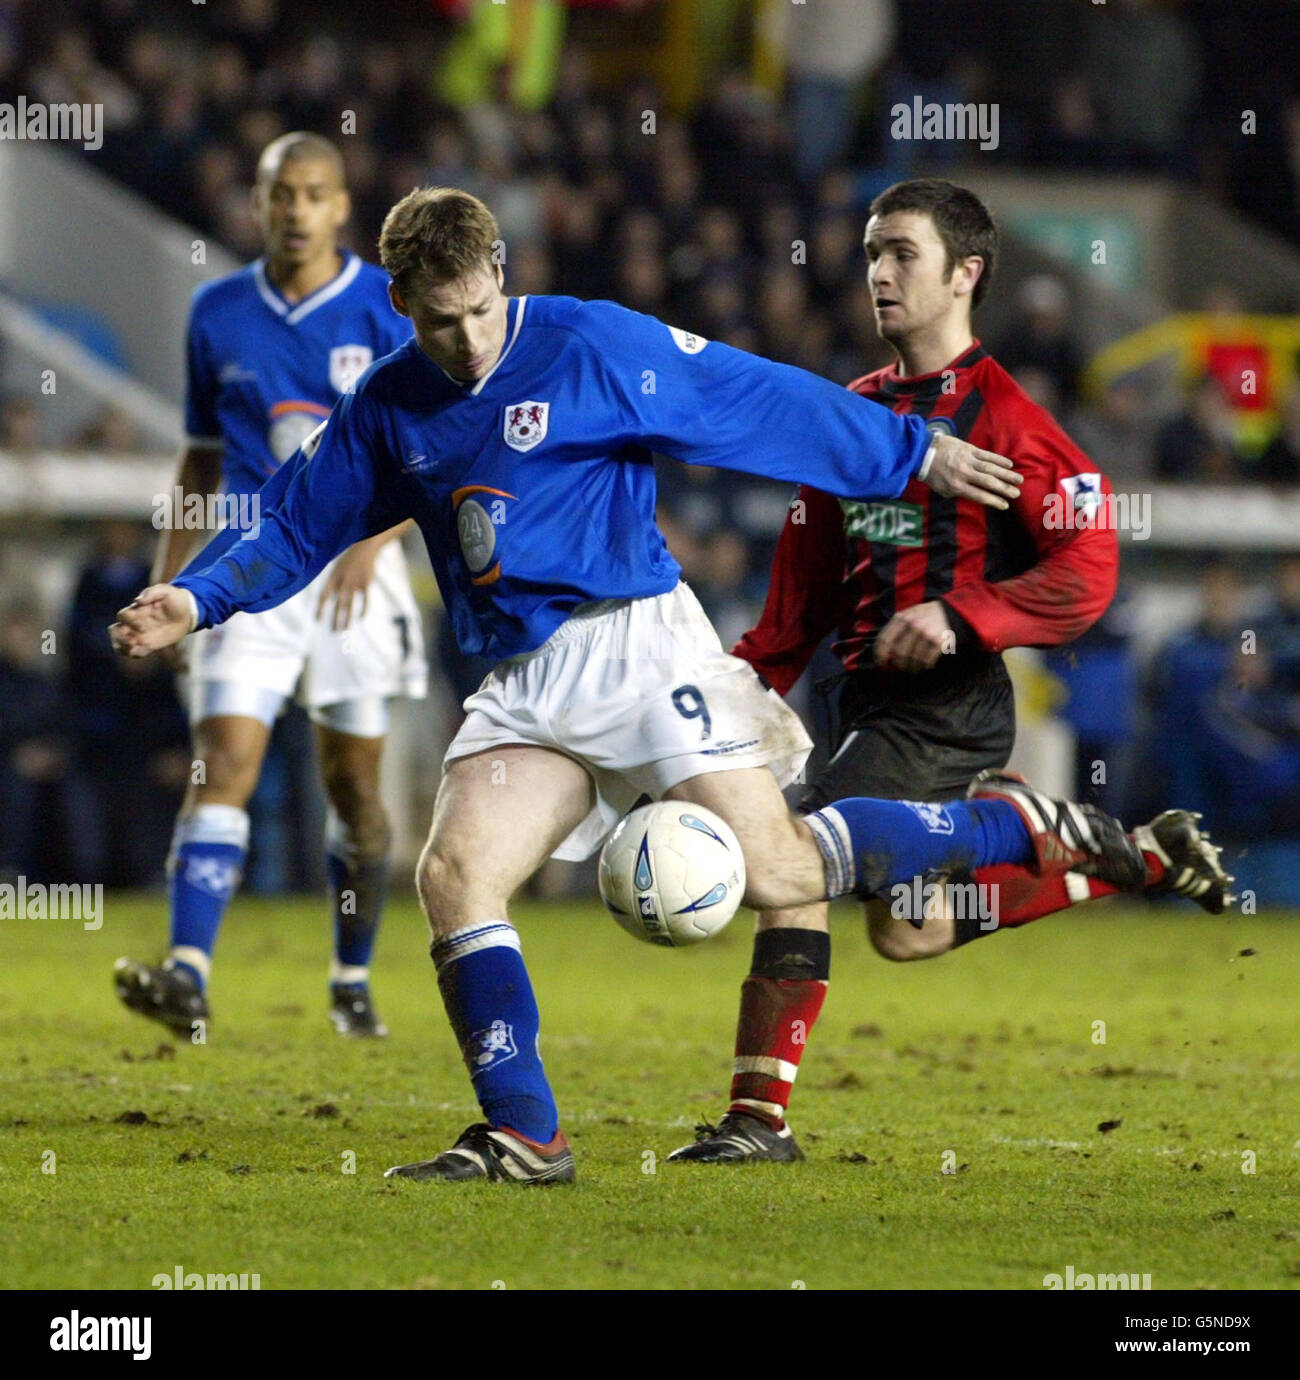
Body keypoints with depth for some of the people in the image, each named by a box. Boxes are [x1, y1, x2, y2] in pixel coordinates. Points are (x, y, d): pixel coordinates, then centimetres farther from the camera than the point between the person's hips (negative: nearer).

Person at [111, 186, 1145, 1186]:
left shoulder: (594, 345, -6)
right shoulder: (387, 409, 9)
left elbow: (763, 402, -3)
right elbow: (295, 526, 19)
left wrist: (917, 456, 2)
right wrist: (196, 602, 3)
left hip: (636, 641, -5)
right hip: (525, 688, 5)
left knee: (776, 869, -13)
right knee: (454, 875, -14)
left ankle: (1024, 828, 7)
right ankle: (524, 1135, -9)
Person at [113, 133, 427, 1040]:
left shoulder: (390, 309, -2)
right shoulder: (219, 313, 8)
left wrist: (370, 542, -19)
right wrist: (170, 570, 10)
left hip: (355, 567, -1)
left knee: (353, 784, 7)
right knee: (223, 764, -14)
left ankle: (354, 979, 24)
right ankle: (188, 975, -25)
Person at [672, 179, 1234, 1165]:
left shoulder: (1003, 417, -10)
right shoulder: (856, 411, 14)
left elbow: (1086, 575, -14)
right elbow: (810, 578, 20)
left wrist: (962, 617, -24)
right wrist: (751, 682, 11)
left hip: (948, 705, -9)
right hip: (874, 701, 9)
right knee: (910, 932, 16)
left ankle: (761, 1113, -14)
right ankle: (1150, 857, 28)